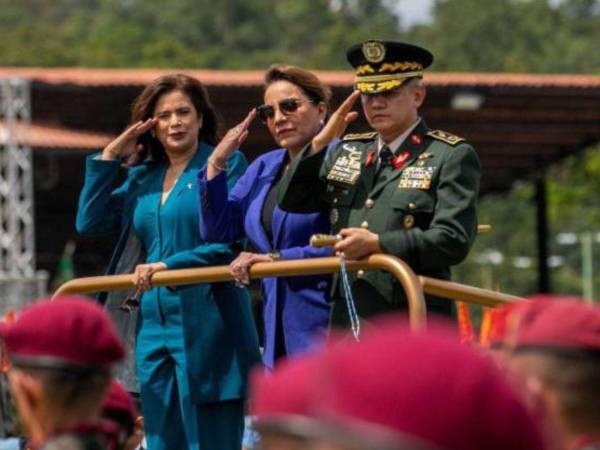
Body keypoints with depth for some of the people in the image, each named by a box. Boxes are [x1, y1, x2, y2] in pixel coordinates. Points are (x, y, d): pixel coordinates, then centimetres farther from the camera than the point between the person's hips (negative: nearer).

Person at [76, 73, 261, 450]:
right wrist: (109, 158, 7)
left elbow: (231, 242, -10)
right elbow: (90, 222, 12)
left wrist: (169, 266, -17)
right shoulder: (143, 176, 17)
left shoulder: (225, 164, -2)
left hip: (205, 329, -6)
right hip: (153, 327, 7)